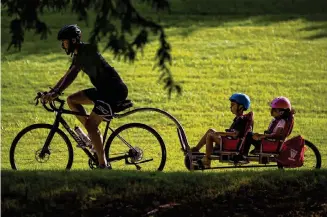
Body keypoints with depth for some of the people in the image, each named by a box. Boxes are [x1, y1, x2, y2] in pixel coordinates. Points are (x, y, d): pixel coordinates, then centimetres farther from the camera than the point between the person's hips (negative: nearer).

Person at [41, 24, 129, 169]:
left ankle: (103, 165, -12)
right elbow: (67, 76, 19)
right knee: (72, 100, 7)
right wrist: (50, 93, 12)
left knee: (91, 124, -14)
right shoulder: (79, 55, 14)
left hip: (115, 91, -10)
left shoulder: (87, 50, -16)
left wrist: (56, 93, -31)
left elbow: (71, 75, -26)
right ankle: (93, 134, 8)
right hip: (103, 90, 10)